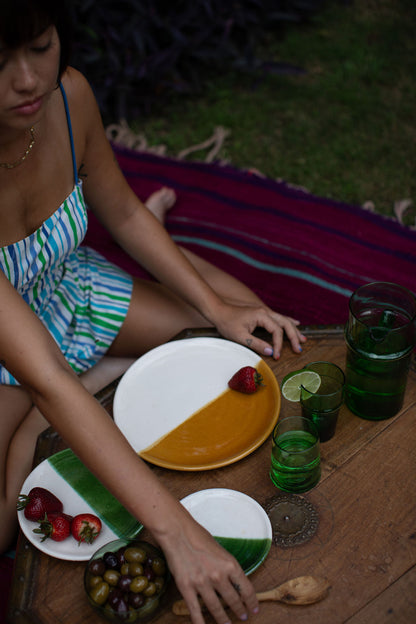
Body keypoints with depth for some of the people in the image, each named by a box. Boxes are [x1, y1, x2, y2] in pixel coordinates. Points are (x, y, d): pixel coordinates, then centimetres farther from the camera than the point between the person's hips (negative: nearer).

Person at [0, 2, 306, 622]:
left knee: (255, 331, 1)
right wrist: (175, 530, -47)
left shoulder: (68, 93, -22)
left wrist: (219, 308, -8)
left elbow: (122, 212, -2)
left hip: (68, 289, 6)